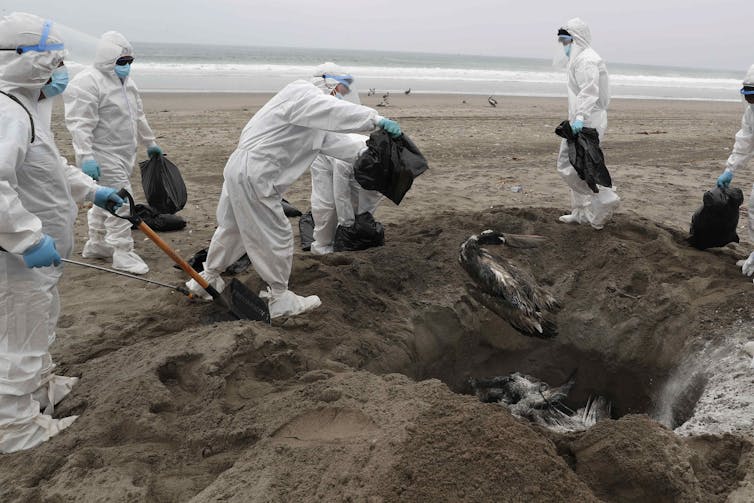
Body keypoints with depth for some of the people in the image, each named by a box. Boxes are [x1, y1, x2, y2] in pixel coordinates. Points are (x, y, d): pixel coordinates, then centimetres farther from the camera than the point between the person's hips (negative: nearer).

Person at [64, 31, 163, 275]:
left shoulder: (126, 82, 14)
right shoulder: (87, 82, -16)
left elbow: (138, 117, 24)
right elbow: (80, 124, -22)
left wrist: (150, 143, 27)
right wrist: (85, 157, -29)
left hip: (124, 154, 9)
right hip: (103, 156, -9)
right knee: (120, 200, -9)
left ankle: (96, 244, 31)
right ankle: (123, 252, -1)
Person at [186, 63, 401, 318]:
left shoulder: (312, 115, 18)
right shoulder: (301, 93, -13)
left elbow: (333, 140, 14)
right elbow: (335, 111, -31)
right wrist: (377, 120, -37)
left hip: (240, 171, 11)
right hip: (253, 175, -11)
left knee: (232, 228, 25)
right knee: (277, 237, 0)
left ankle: (207, 279, 43)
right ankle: (280, 299, 14)